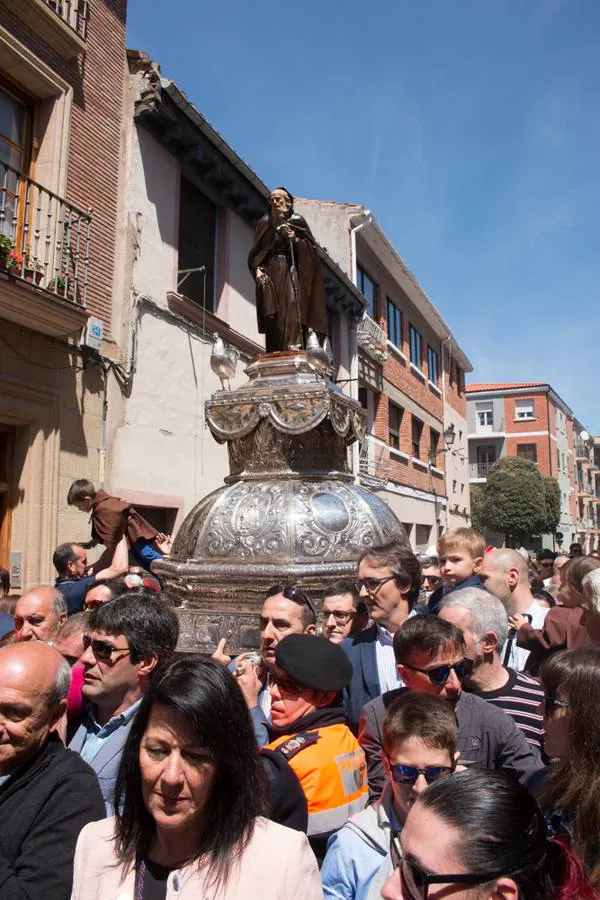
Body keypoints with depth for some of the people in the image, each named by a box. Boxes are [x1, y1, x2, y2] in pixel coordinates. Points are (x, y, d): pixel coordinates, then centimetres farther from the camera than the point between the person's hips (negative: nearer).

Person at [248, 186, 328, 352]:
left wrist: (296, 240, -10)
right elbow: (256, 252, 14)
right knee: (272, 313, -8)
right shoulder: (265, 223, 15)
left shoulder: (297, 220, 9)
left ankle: (294, 345, -29)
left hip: (290, 269, -2)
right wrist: (257, 269, -2)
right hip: (270, 271, 2)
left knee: (291, 304, -20)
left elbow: (311, 247, 6)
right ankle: (274, 351, -12)